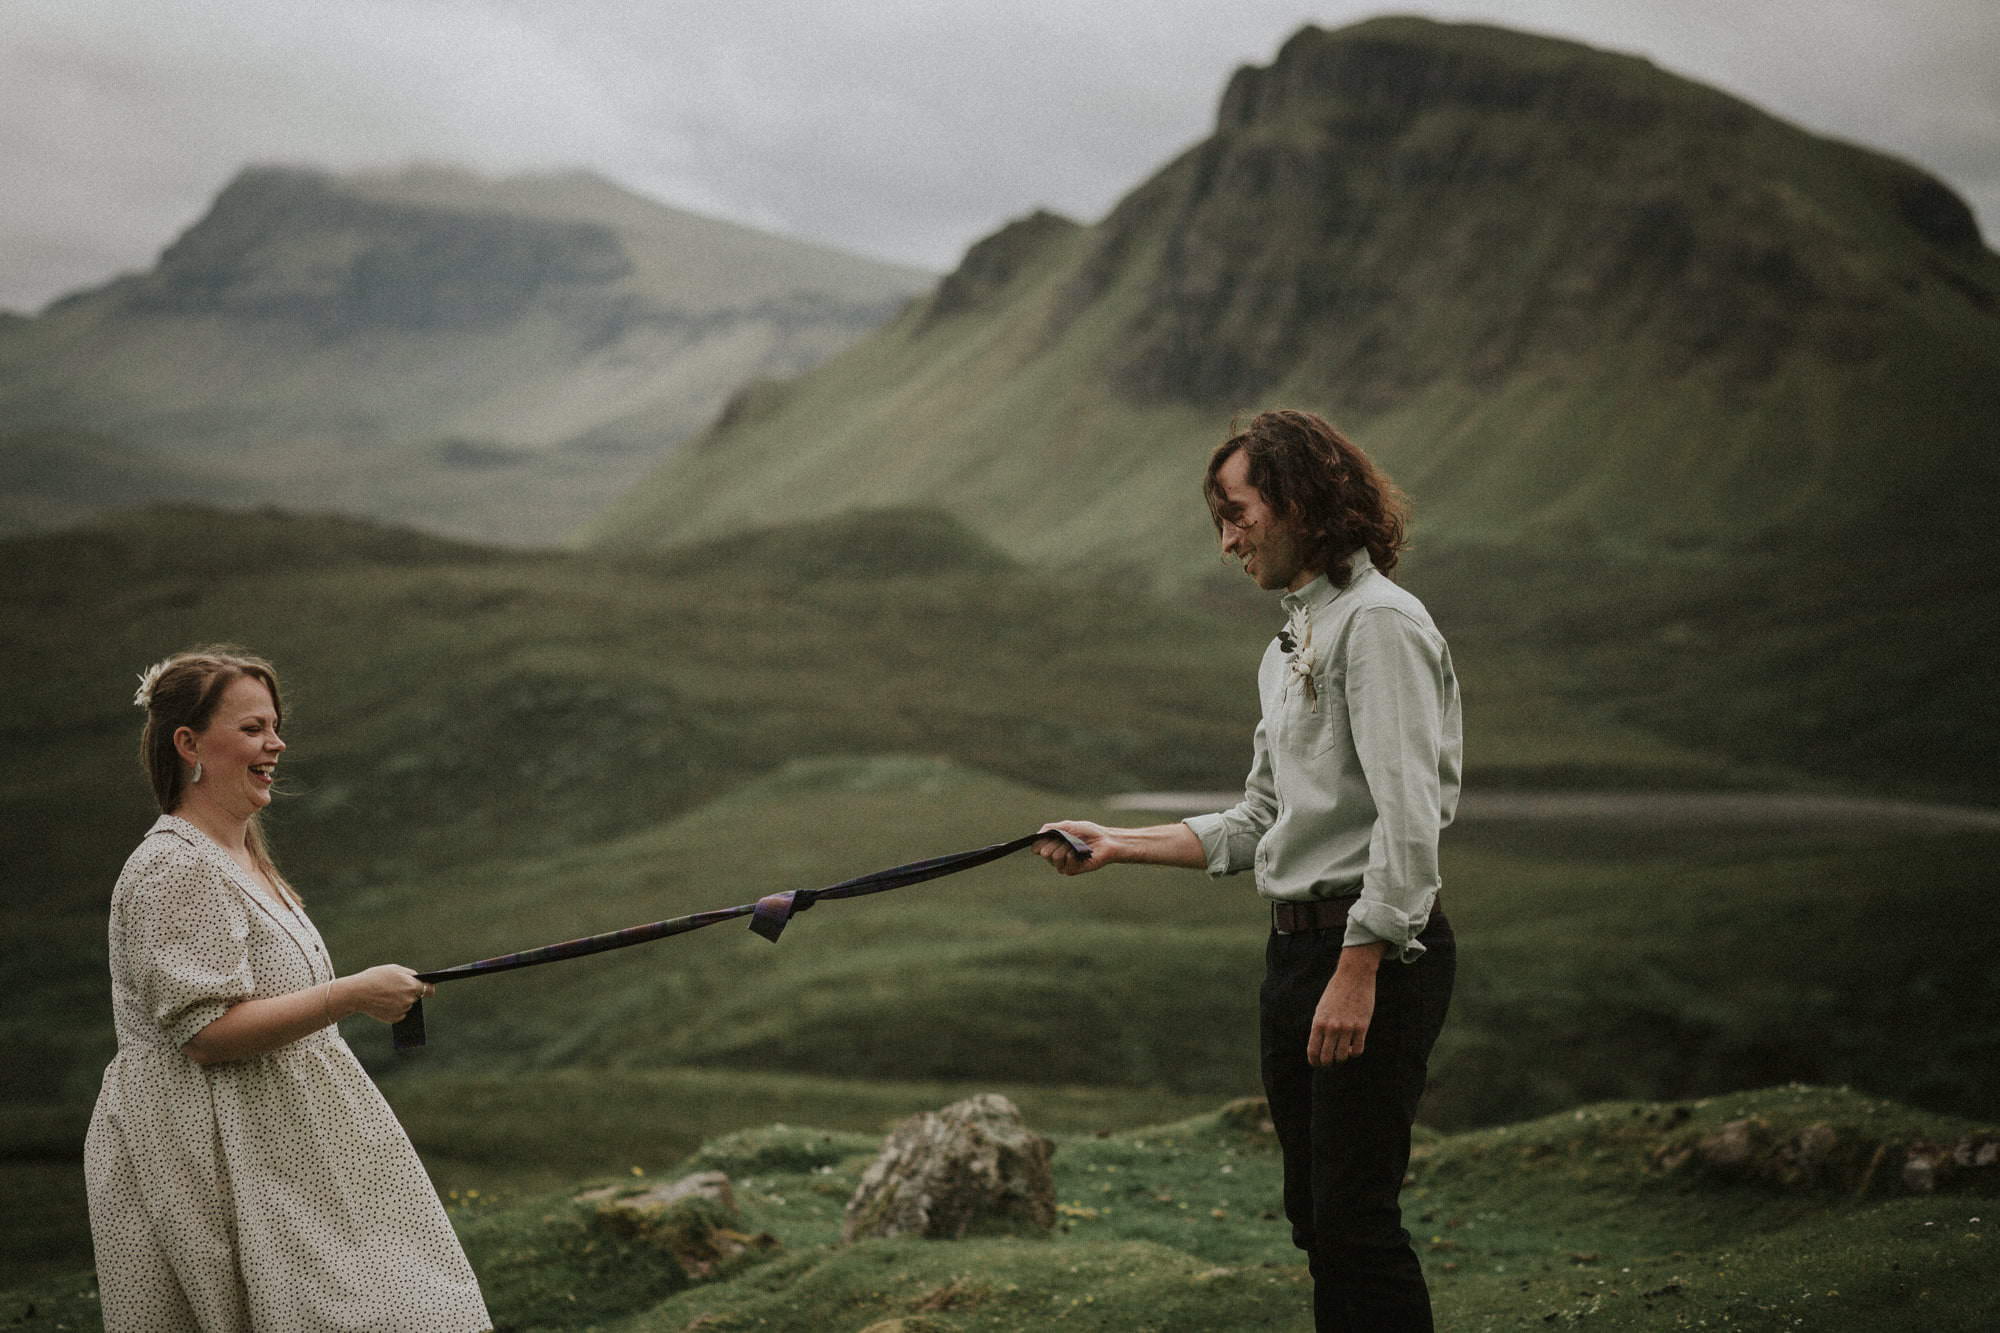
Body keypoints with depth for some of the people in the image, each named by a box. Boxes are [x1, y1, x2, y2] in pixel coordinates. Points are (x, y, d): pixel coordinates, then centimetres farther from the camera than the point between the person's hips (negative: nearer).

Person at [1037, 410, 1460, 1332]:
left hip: (1375, 952, -10)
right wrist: (1116, 845, 19)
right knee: (1316, 1217, 11)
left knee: (1356, 1215, -10)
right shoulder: (1287, 647, 20)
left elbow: (1406, 818, -19)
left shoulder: (1380, 623, -11)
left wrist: (1356, 974, -23)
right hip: (1296, 947, 10)